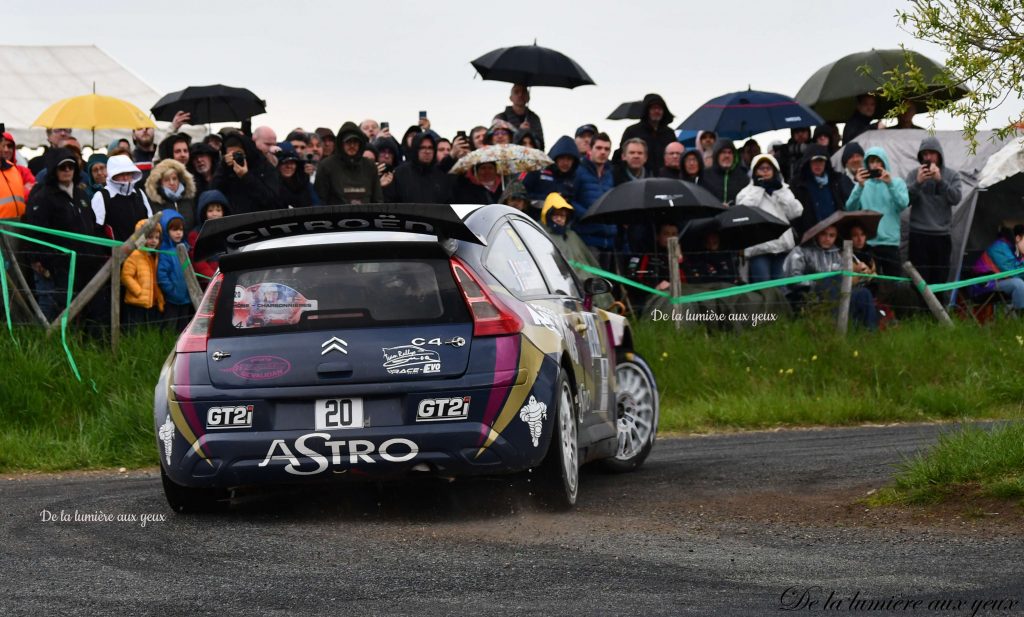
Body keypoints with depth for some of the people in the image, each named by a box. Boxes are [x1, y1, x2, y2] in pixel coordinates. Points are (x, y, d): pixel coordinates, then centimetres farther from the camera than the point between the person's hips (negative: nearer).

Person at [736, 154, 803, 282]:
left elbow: (796, 212, 4)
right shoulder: (747, 192, 10)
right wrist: (758, 189, -2)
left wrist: (780, 190, 2)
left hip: (783, 246, 3)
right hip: (759, 247, -3)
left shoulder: (783, 190, 18)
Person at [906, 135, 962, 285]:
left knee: (940, 279, 3)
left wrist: (940, 180, -19)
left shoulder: (951, 175, 6)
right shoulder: (914, 174, 5)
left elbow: (956, 198, -8)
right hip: (919, 235, -1)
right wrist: (918, 183, -20)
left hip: (942, 235, 1)